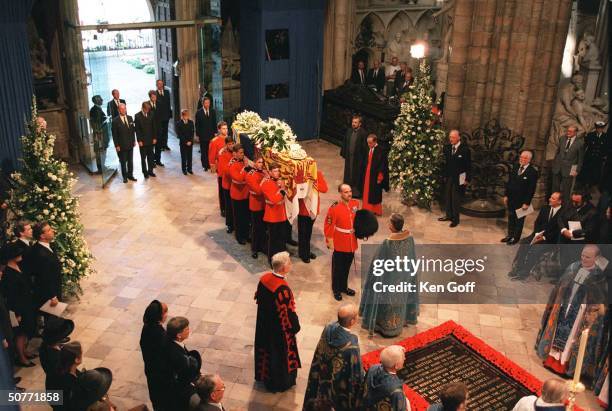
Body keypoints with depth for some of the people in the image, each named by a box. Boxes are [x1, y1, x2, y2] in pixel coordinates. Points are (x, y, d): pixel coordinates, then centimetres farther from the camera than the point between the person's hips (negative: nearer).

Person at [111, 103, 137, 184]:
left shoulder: (130, 118, 3)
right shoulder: (115, 121, -12)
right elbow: (114, 134, -10)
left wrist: (134, 140, 8)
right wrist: (117, 145, -11)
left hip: (130, 144, 4)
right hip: (122, 145, -4)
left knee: (130, 161, 13)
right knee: (123, 162, 7)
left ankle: (130, 175, 25)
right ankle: (124, 176, 19)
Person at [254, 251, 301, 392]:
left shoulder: (264, 278, -12)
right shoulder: (283, 289, -33)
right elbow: (288, 313, -24)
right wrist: (295, 327, -8)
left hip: (264, 324, 7)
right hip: (279, 329, -7)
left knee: (266, 348, 26)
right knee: (280, 353, 15)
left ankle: (264, 375, 46)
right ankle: (280, 383, 34)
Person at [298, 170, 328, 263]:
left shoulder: (318, 174, -1)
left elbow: (325, 188, -8)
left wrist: (315, 184, -21)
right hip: (303, 207, -4)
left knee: (309, 230, 19)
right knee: (303, 231, 7)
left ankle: (307, 251, 34)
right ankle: (303, 253, 20)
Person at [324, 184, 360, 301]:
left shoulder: (356, 203, -3)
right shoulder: (334, 207, -20)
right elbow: (328, 226, -15)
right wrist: (330, 241, -14)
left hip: (352, 243, 5)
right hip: (339, 244, -5)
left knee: (347, 266, 20)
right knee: (337, 268, 11)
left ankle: (344, 286, 38)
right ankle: (336, 290, 27)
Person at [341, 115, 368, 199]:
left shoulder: (363, 133, -15)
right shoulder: (349, 131, 3)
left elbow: (365, 147, -14)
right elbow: (345, 143, 10)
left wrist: (363, 158, -15)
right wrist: (343, 153, 8)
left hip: (358, 158, -6)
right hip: (349, 156, 6)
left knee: (357, 175, 5)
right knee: (348, 173, 15)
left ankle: (357, 191, 17)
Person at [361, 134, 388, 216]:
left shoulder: (380, 151, -19)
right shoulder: (369, 149, 4)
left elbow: (382, 165, -18)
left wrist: (379, 178, -17)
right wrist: (365, 174, 12)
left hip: (375, 176, -8)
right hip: (368, 174, 8)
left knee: (375, 193, 4)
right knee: (367, 192, 14)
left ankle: (376, 211, 16)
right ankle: (368, 209, 26)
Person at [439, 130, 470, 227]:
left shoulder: (465, 149, -11)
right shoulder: (447, 148, 2)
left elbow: (468, 165, -7)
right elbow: (445, 163, 7)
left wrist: (467, 179, -8)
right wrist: (444, 175, 2)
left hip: (459, 178, -5)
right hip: (448, 177, 5)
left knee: (456, 199, 2)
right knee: (447, 197, 11)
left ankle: (455, 219, 14)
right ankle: (449, 215, 27)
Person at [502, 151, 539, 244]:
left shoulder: (532, 172, -15)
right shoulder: (515, 168, 4)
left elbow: (531, 190, -15)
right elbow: (509, 182, 10)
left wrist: (527, 203, -16)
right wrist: (506, 195, 7)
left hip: (521, 201, -6)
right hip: (511, 198, 6)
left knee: (519, 219, 9)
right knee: (511, 217, 17)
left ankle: (516, 237, 23)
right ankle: (510, 235, 32)